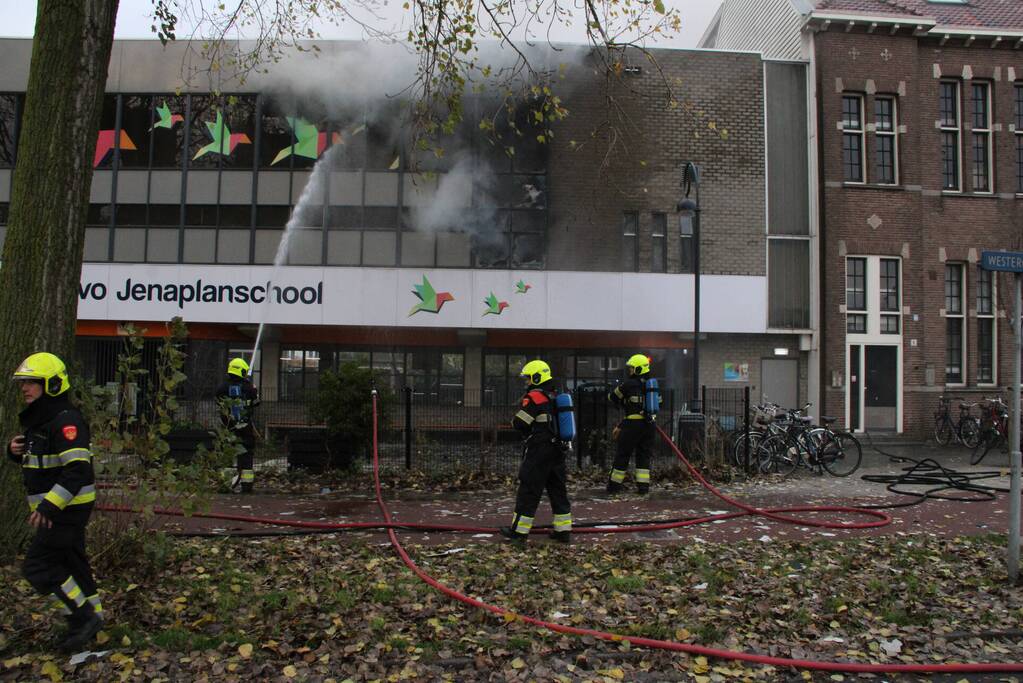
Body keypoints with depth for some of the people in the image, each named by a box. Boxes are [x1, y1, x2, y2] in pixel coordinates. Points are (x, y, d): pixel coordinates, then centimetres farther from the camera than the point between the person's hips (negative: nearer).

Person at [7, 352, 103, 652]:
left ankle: (84, 617, 3)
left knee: (37, 566, -7)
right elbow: (34, 459, 24)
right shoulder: (37, 420, 11)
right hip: (55, 507, 10)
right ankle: (91, 618, 28)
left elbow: (77, 469, -28)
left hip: (68, 508, -10)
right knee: (71, 561, 16)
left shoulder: (66, 420, -21)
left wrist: (49, 506, -30)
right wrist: (16, 450, 2)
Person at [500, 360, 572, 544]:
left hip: (538, 452, -8)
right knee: (558, 489, 11)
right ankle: (563, 530, 14)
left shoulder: (534, 397, -14)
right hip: (557, 451, 8)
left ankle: (519, 531, 7)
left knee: (528, 490, 0)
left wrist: (515, 419, 7)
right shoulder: (555, 397, 11)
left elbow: (519, 423, -15)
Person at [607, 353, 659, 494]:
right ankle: (643, 486, 9)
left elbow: (612, 397, 5)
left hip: (633, 424, -6)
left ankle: (614, 484, 14)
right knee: (644, 455, 12)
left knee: (623, 454, 5)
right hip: (648, 424, 6)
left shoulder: (629, 384, -9)